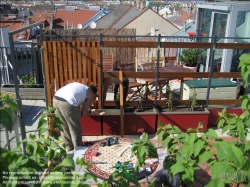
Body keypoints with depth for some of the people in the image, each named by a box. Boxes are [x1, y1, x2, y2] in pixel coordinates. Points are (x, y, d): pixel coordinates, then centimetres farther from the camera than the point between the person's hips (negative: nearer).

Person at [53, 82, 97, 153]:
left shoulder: (80, 86, 33)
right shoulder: (91, 95, 14)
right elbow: (84, 114, 9)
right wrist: (86, 112, 30)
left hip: (56, 99, 8)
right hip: (67, 103, -7)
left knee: (64, 127, 23)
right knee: (75, 129, 12)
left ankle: (69, 148, 37)